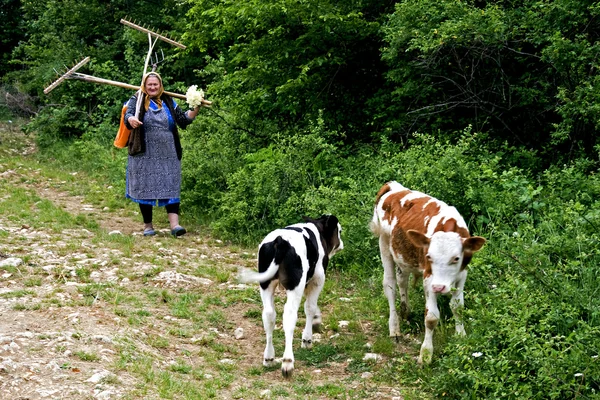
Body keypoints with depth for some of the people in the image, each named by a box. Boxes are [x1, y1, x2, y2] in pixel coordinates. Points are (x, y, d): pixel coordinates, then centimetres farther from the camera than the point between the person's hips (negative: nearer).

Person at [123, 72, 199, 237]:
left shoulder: (168, 102, 11)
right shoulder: (136, 100, 2)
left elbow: (184, 119, 9)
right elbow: (128, 114, -16)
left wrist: (195, 108, -6)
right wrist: (131, 119, -39)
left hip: (168, 155, 2)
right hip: (144, 155, -2)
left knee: (170, 188, -5)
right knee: (145, 189, 2)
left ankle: (174, 224, -11)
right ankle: (148, 225, 13)